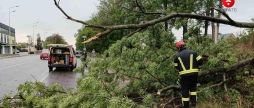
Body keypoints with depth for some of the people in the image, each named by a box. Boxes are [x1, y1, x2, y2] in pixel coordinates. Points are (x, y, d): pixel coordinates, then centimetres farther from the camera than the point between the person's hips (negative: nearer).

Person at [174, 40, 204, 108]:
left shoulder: (177, 56, 1)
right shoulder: (193, 52, 1)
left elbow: (176, 67, 10)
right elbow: (200, 61, -1)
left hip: (184, 75, -1)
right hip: (194, 73, 1)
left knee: (185, 90, 9)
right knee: (193, 87, 23)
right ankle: (194, 102, 16)